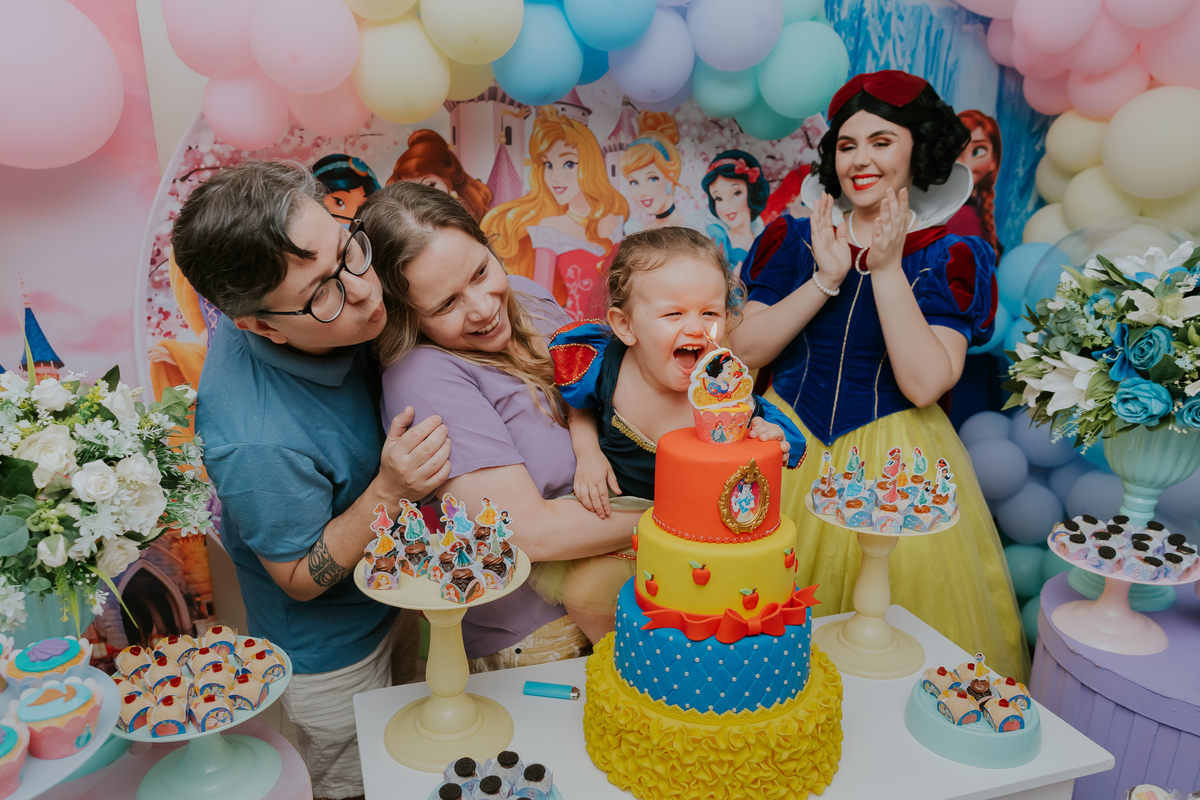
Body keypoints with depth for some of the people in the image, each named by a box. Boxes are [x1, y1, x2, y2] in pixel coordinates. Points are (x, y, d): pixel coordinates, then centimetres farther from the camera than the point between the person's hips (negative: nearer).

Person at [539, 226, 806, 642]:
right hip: (613, 513, 0)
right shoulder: (604, 367, -17)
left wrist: (771, 441, -30)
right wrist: (588, 452, -11)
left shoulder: (729, 389, -20)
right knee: (583, 590, -17)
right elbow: (577, 408, 5)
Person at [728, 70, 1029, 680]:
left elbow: (925, 383, -17)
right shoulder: (795, 237, 3)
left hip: (895, 458, -1)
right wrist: (826, 279, -15)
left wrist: (888, 269, -17)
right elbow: (744, 349, -6)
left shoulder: (953, 257, -4)